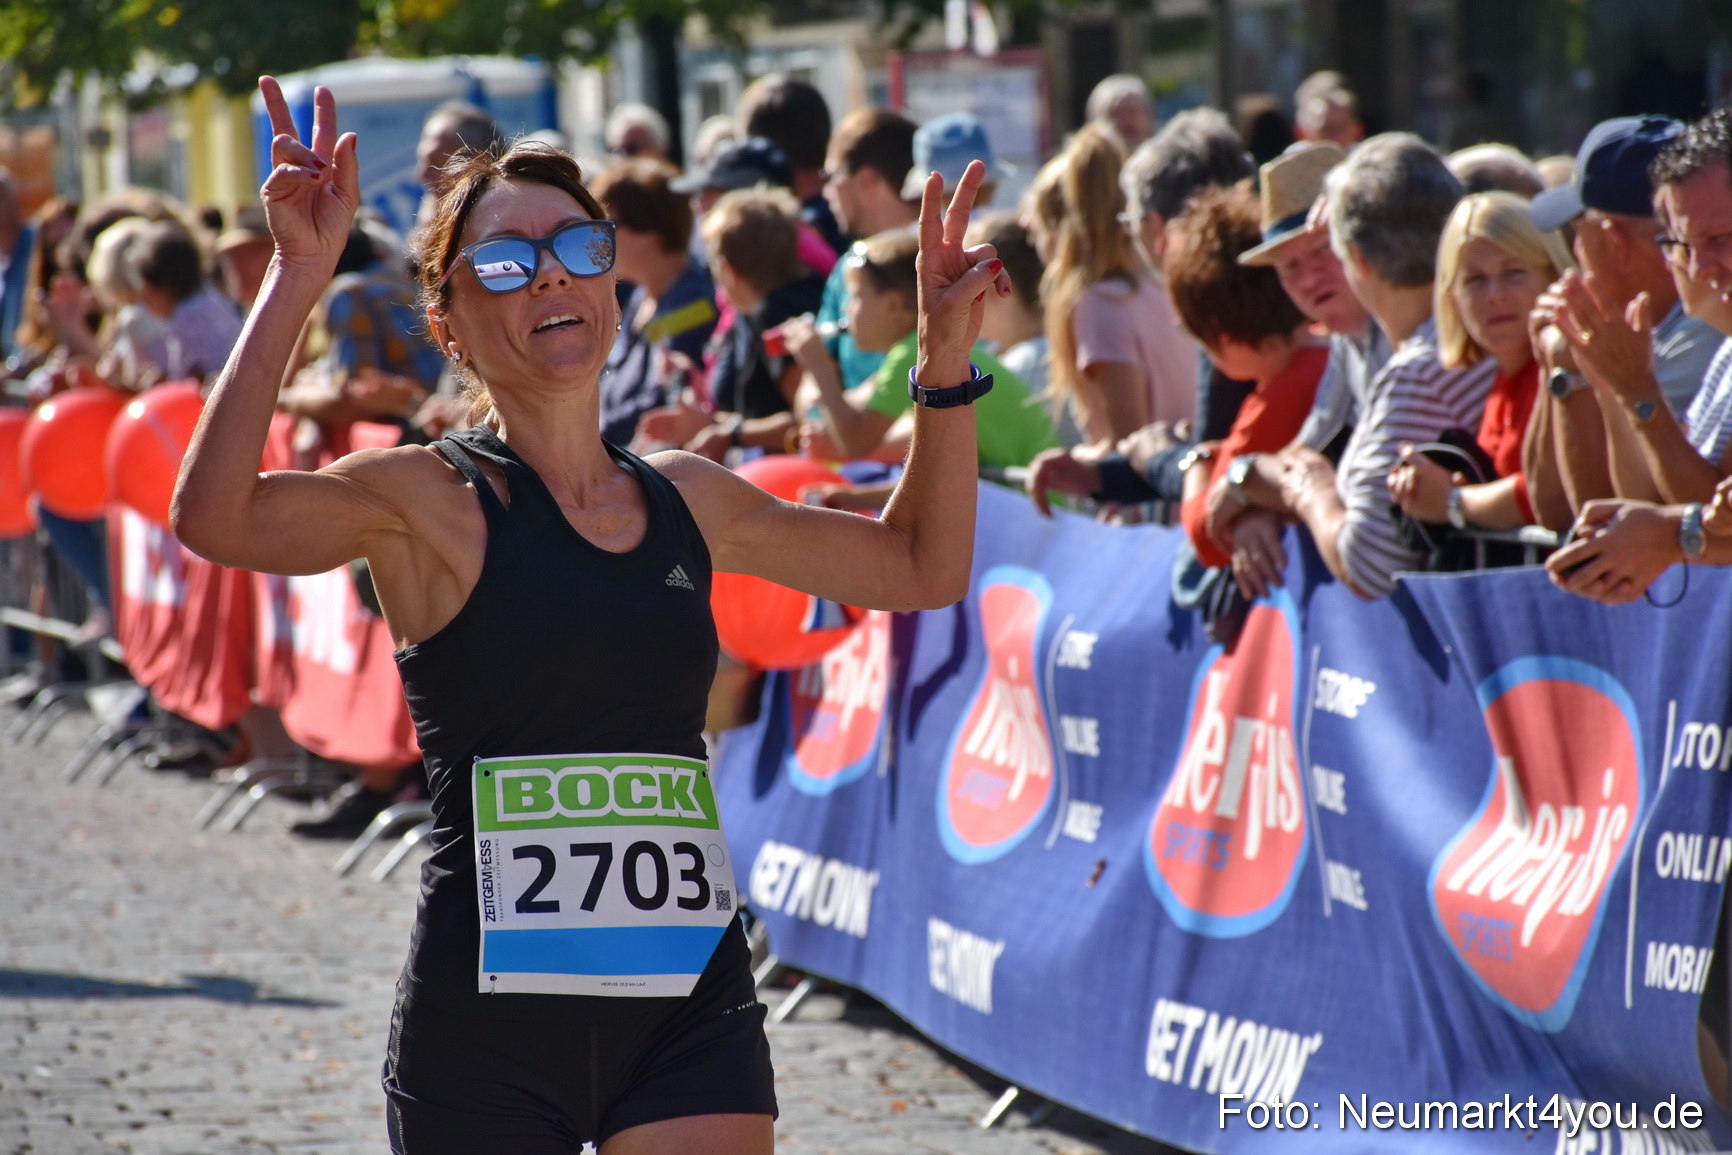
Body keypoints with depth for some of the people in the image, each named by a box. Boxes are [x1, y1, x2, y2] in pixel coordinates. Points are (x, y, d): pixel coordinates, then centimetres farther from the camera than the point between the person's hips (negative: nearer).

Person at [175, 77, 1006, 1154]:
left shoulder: (690, 499, 12)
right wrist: (299, 278, -25)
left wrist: (947, 359, 15)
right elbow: (215, 517, -23)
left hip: (693, 1016, 4)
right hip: (486, 1023, -4)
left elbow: (923, 567, 24)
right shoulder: (430, 500, -4)